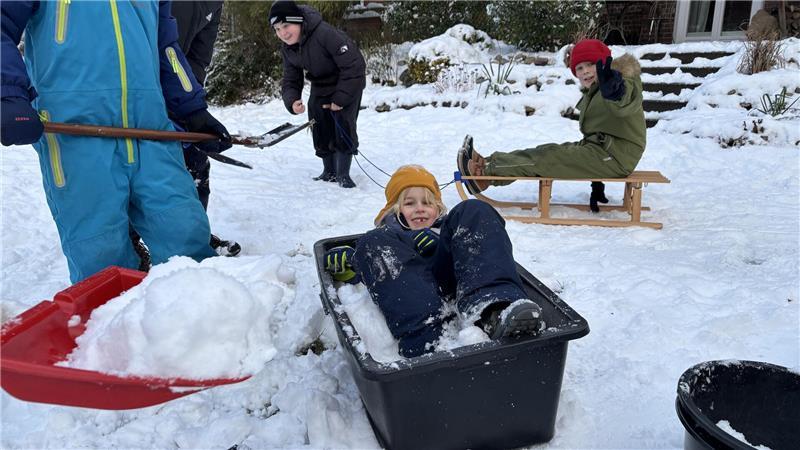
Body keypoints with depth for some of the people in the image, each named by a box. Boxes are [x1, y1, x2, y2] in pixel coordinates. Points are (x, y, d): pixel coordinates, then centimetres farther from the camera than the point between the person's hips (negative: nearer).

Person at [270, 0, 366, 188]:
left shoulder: (326, 33, -33)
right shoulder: (287, 49, -8)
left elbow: (354, 66, -32)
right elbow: (290, 81, -3)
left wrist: (340, 98, -28)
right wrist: (292, 101, -26)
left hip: (347, 86, -7)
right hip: (320, 89, 7)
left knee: (343, 128, -14)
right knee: (320, 130, 8)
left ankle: (343, 174, 1)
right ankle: (329, 172, 24)